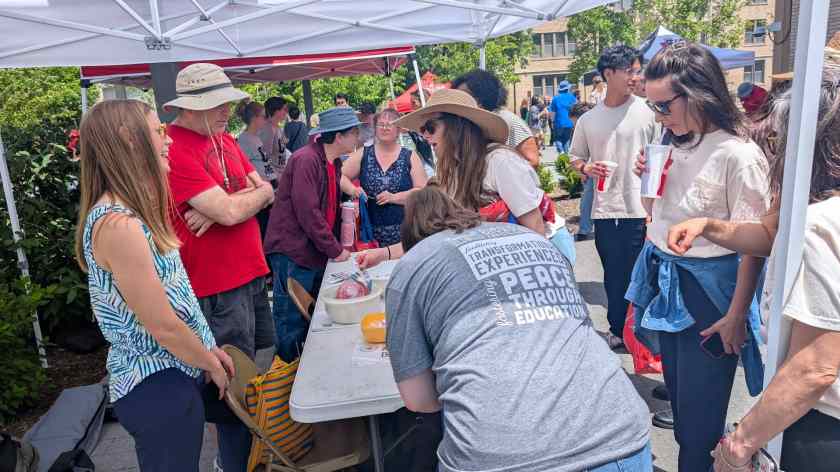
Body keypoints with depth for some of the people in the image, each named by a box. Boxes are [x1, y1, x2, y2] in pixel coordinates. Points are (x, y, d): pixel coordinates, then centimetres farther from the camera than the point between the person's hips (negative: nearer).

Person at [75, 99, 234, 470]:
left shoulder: (125, 213, 6)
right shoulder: (118, 225, -25)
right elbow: (164, 326, -22)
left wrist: (209, 349, 11)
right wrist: (211, 364, -7)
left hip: (162, 377, 9)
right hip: (158, 387, -9)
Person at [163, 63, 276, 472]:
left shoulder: (224, 139, 11)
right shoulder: (175, 150, -17)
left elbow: (267, 193, 6)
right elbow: (230, 212, -24)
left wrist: (221, 205, -13)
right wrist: (257, 192, -3)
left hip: (252, 274, 9)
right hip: (218, 288, -9)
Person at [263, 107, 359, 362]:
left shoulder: (334, 163, 13)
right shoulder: (306, 160, -16)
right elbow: (307, 212, -21)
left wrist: (340, 245, 9)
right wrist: (335, 250, -15)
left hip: (317, 253, 9)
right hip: (292, 252, -9)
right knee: (292, 323, 0)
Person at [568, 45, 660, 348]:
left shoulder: (647, 112, -2)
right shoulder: (588, 120, 6)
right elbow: (575, 156, 17)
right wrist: (585, 168, -5)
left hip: (640, 209, -3)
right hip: (605, 210, 3)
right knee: (613, 277, 15)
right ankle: (618, 331, 31)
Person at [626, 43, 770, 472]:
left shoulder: (739, 155, -19)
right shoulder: (676, 145, 4)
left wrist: (736, 317, -16)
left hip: (706, 290, -7)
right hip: (664, 280, 8)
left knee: (699, 403, 7)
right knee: (676, 387, 21)